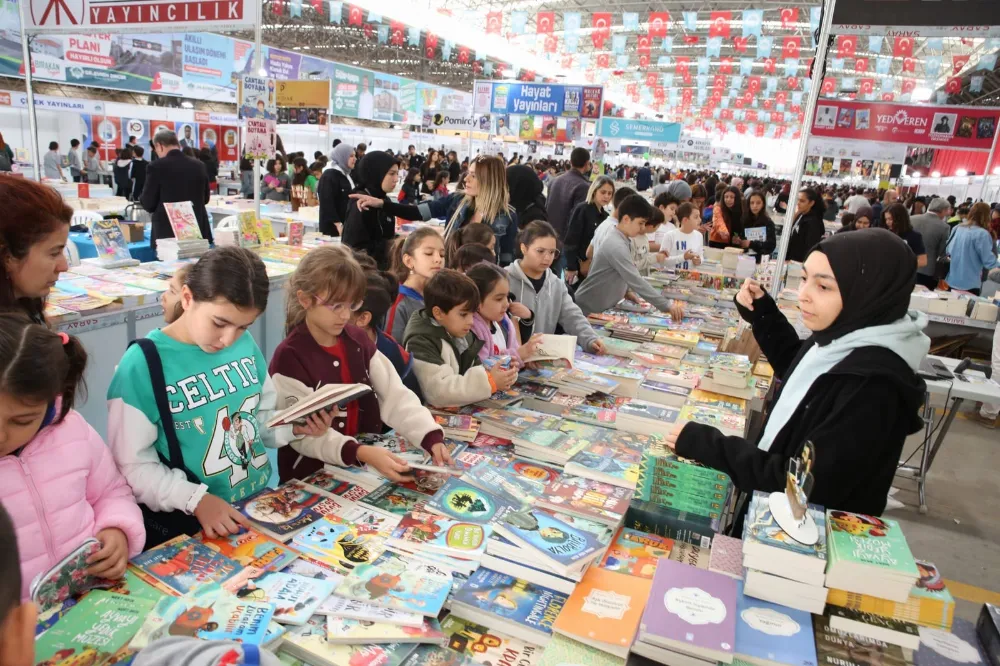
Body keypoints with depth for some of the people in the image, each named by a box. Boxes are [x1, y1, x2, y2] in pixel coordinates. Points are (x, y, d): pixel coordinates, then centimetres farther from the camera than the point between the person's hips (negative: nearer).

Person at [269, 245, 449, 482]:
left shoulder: (358, 340, 2)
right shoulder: (289, 357, -14)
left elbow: (395, 395, -4)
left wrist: (431, 436, -19)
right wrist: (362, 454, -33)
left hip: (366, 468, 4)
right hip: (311, 478, -3)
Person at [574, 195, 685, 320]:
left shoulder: (621, 241, 6)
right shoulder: (616, 246, -25)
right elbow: (636, 281, -31)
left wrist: (626, 291, -1)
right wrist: (667, 305, -31)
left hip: (602, 308, 9)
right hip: (589, 310, -9)